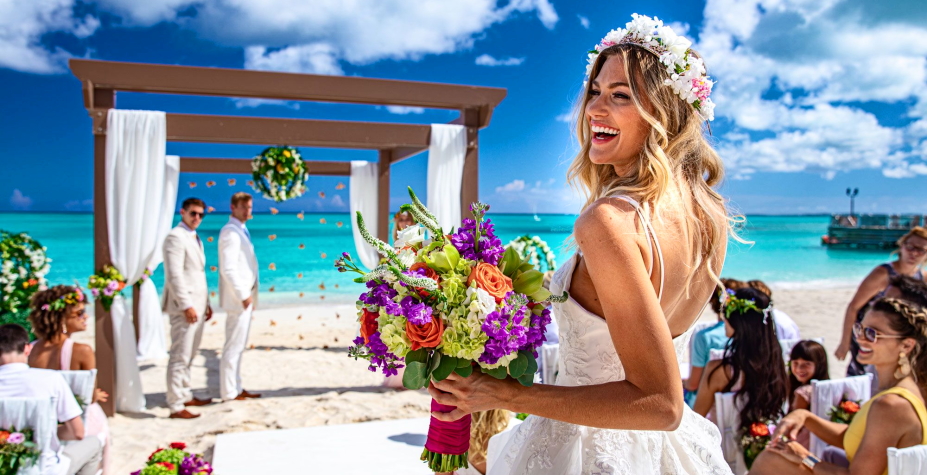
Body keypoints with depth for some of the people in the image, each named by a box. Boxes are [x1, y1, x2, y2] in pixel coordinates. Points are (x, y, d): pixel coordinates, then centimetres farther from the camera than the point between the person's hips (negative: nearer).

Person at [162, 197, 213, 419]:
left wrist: (206, 303, 19)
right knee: (180, 356, -6)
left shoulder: (195, 238, 18)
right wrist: (186, 305, -21)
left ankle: (186, 396, 26)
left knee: (189, 355, 16)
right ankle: (176, 407, -2)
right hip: (184, 306, -9)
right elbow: (174, 276, -18)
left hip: (197, 305, 9)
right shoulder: (175, 237, -12)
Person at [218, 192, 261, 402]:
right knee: (233, 346, -3)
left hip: (245, 297, 10)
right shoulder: (230, 232, -14)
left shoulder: (241, 231, 16)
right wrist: (244, 296, -18)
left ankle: (236, 388, 21)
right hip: (238, 298, -10)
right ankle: (229, 392, 4)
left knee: (238, 345, 14)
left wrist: (250, 296, 16)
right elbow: (228, 269, -21)